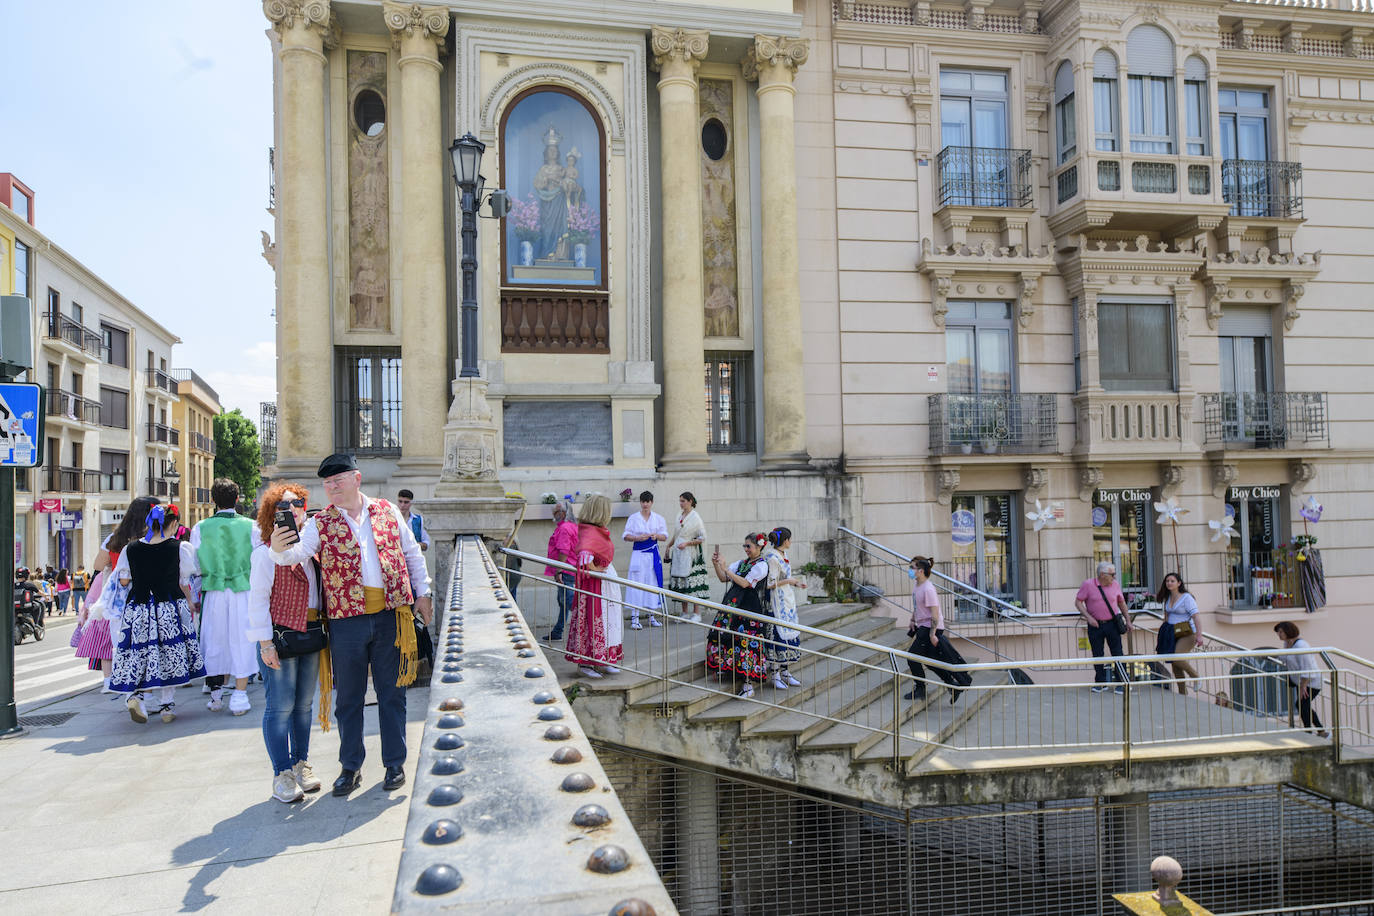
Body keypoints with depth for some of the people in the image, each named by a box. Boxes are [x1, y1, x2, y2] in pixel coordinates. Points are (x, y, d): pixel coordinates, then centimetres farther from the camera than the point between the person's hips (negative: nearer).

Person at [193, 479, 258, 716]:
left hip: (213, 592, 1)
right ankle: (239, 696, 6)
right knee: (241, 641, 5)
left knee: (215, 642, 12)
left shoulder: (200, 528, -1)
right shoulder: (250, 526, -4)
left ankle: (216, 694, 21)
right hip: (244, 591, -1)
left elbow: (195, 567, 3)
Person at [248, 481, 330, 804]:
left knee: (304, 704, 13)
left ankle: (301, 765, 25)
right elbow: (258, 599, -10)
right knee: (280, 707, -1)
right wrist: (266, 643, -14)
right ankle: (281, 775, 8)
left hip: (311, 632, 6)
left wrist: (322, 630, 11)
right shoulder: (267, 552, -9)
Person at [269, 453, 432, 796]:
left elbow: (412, 554, 13)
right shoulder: (320, 523, 3)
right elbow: (298, 553, -14)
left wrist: (421, 594, 10)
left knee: (392, 693, 10)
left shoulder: (387, 511, 6)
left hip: (391, 614, 0)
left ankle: (395, 764, 24)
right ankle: (350, 767, 26)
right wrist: (279, 550, -36)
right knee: (348, 697, 10)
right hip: (347, 619, 0)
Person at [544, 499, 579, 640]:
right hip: (570, 569, 11)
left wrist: (559, 571, -25)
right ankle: (557, 632, 25)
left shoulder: (564, 528, -17)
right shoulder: (573, 526, 16)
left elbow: (563, 552, -24)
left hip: (564, 570, -11)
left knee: (567, 599, -10)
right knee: (563, 601, 16)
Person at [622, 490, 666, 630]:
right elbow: (626, 536, 2)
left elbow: (665, 536, 9)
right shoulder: (633, 518, 3)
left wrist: (656, 536, -12)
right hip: (638, 554, -2)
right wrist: (638, 538, -15)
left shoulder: (658, 518, 9)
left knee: (653, 583, 5)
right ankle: (634, 618, -6)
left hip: (653, 555, 3)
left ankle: (651, 616, 16)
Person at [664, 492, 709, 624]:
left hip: (691, 555, -7)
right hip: (678, 554, 7)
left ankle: (697, 614, -3)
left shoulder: (695, 517, -8)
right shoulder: (680, 517, 12)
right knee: (681, 583, 6)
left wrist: (686, 543, -16)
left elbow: (702, 538, -9)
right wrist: (668, 546, 20)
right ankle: (685, 613, 13)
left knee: (693, 582, -8)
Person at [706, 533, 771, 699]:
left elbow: (744, 583, -16)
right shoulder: (741, 563, 15)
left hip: (749, 608, -7)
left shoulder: (761, 566, -7)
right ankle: (726, 668, 21)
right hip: (733, 604, 7)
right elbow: (723, 578, 13)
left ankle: (748, 685, 0)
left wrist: (725, 568, -17)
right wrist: (716, 564, -3)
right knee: (722, 635, 3)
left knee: (746, 642, -7)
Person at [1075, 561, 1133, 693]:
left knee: (1117, 654, -1)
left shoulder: (1115, 585, 1)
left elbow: (1121, 603, 15)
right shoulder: (1088, 584, -8)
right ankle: (1100, 683, 17)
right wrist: (1088, 617, -16)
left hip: (1112, 624, 1)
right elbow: (1078, 602, -5)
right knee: (1097, 655, 6)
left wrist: (1128, 620, 14)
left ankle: (1121, 683, 7)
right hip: (1095, 625, -1)